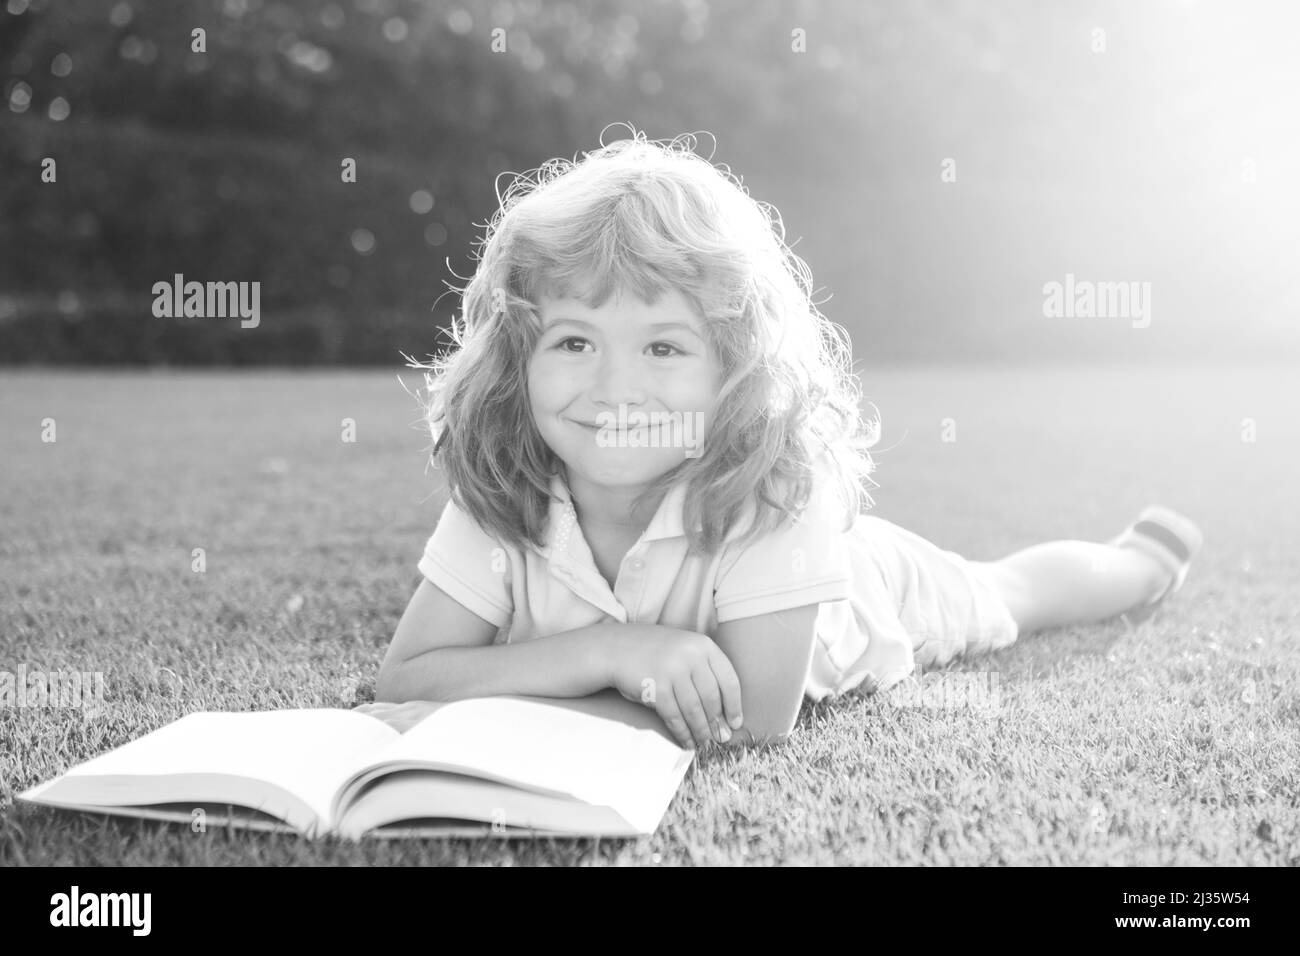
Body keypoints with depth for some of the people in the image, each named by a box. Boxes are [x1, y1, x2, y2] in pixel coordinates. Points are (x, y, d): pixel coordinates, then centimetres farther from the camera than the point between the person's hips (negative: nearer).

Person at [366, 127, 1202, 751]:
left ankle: (1142, 558, 56)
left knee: (1006, 590, 28)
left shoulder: (773, 479, -46)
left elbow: (759, 720, -44)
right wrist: (609, 649, -50)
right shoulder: (500, 498, -35)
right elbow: (400, 685, -39)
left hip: (875, 596, -1)